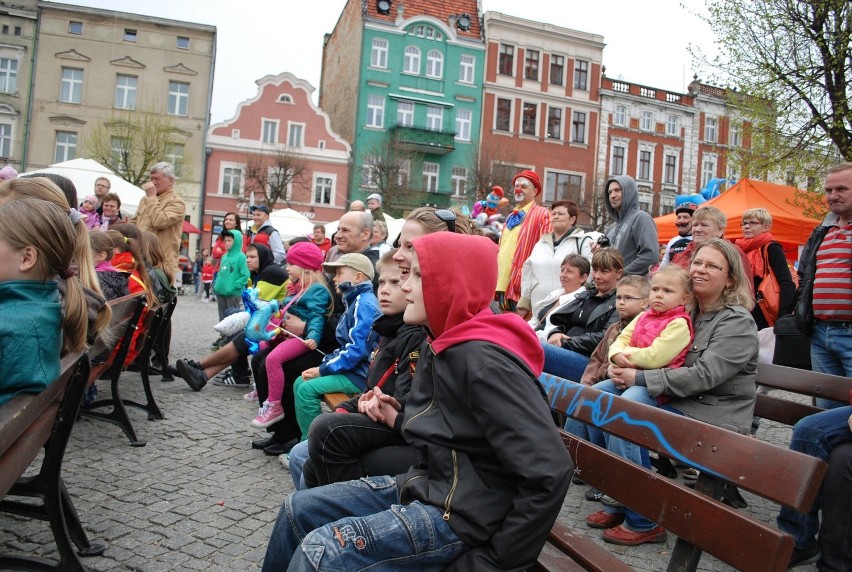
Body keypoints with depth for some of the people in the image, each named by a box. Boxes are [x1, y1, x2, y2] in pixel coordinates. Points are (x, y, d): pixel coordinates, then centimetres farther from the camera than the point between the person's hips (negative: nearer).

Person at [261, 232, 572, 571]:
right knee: (299, 508, 8)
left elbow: (550, 473, -28)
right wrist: (397, 420, 3)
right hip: (427, 487, 9)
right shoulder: (445, 346, 8)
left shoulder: (483, 360, -24)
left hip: (461, 514, -9)